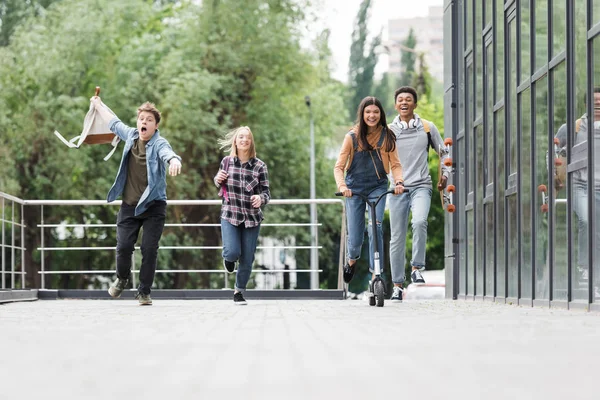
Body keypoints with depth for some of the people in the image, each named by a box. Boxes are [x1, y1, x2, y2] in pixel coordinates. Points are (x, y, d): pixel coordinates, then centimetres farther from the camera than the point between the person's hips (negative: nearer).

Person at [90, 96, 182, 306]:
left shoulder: (159, 143, -12)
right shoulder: (131, 135, 4)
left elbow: (167, 152, -37)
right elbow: (114, 123, 25)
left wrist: (174, 160, -61)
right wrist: (99, 105, 41)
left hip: (153, 206, -4)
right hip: (129, 205, 4)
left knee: (149, 249, -7)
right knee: (124, 246, -2)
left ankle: (144, 292, 8)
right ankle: (122, 278, 28)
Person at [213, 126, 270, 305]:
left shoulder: (259, 166, -4)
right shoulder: (226, 162, 1)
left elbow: (266, 192, -2)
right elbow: (220, 183, 18)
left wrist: (261, 199, -25)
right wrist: (217, 180, -6)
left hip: (252, 217, 0)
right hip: (229, 215, 0)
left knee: (247, 260, 3)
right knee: (233, 252, -18)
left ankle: (239, 292, 26)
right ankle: (228, 257, 21)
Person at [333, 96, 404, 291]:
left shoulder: (387, 136, -4)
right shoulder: (352, 137, -8)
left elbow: (395, 164, 0)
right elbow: (339, 166, -8)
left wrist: (399, 182, -18)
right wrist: (342, 186, -25)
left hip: (378, 187, 0)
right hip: (355, 188, 0)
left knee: (376, 225, -21)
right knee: (355, 237, 2)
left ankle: (375, 272, -14)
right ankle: (351, 259, 38)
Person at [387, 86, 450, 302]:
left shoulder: (427, 128, 7)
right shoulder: (388, 131, 8)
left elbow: (443, 153, 15)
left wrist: (445, 174, 1)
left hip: (421, 187, -1)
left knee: (419, 221, -30)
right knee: (397, 239, 2)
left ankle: (417, 268, -16)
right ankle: (397, 285, 10)